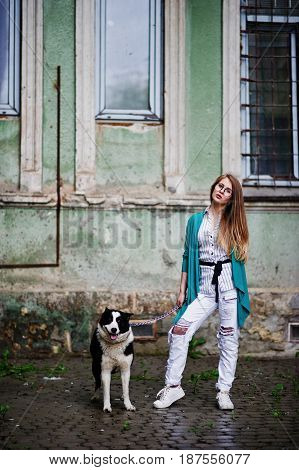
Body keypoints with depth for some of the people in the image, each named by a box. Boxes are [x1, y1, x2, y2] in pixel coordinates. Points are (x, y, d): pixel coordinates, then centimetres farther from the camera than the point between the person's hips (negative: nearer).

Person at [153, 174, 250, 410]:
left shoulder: (234, 222, 8)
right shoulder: (196, 220, 11)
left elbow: (240, 256, 9)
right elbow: (188, 256, 12)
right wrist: (183, 290, 8)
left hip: (229, 284, -1)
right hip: (203, 287, 1)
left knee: (229, 338, 1)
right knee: (179, 331, -9)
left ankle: (224, 391, 12)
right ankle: (173, 386, 2)